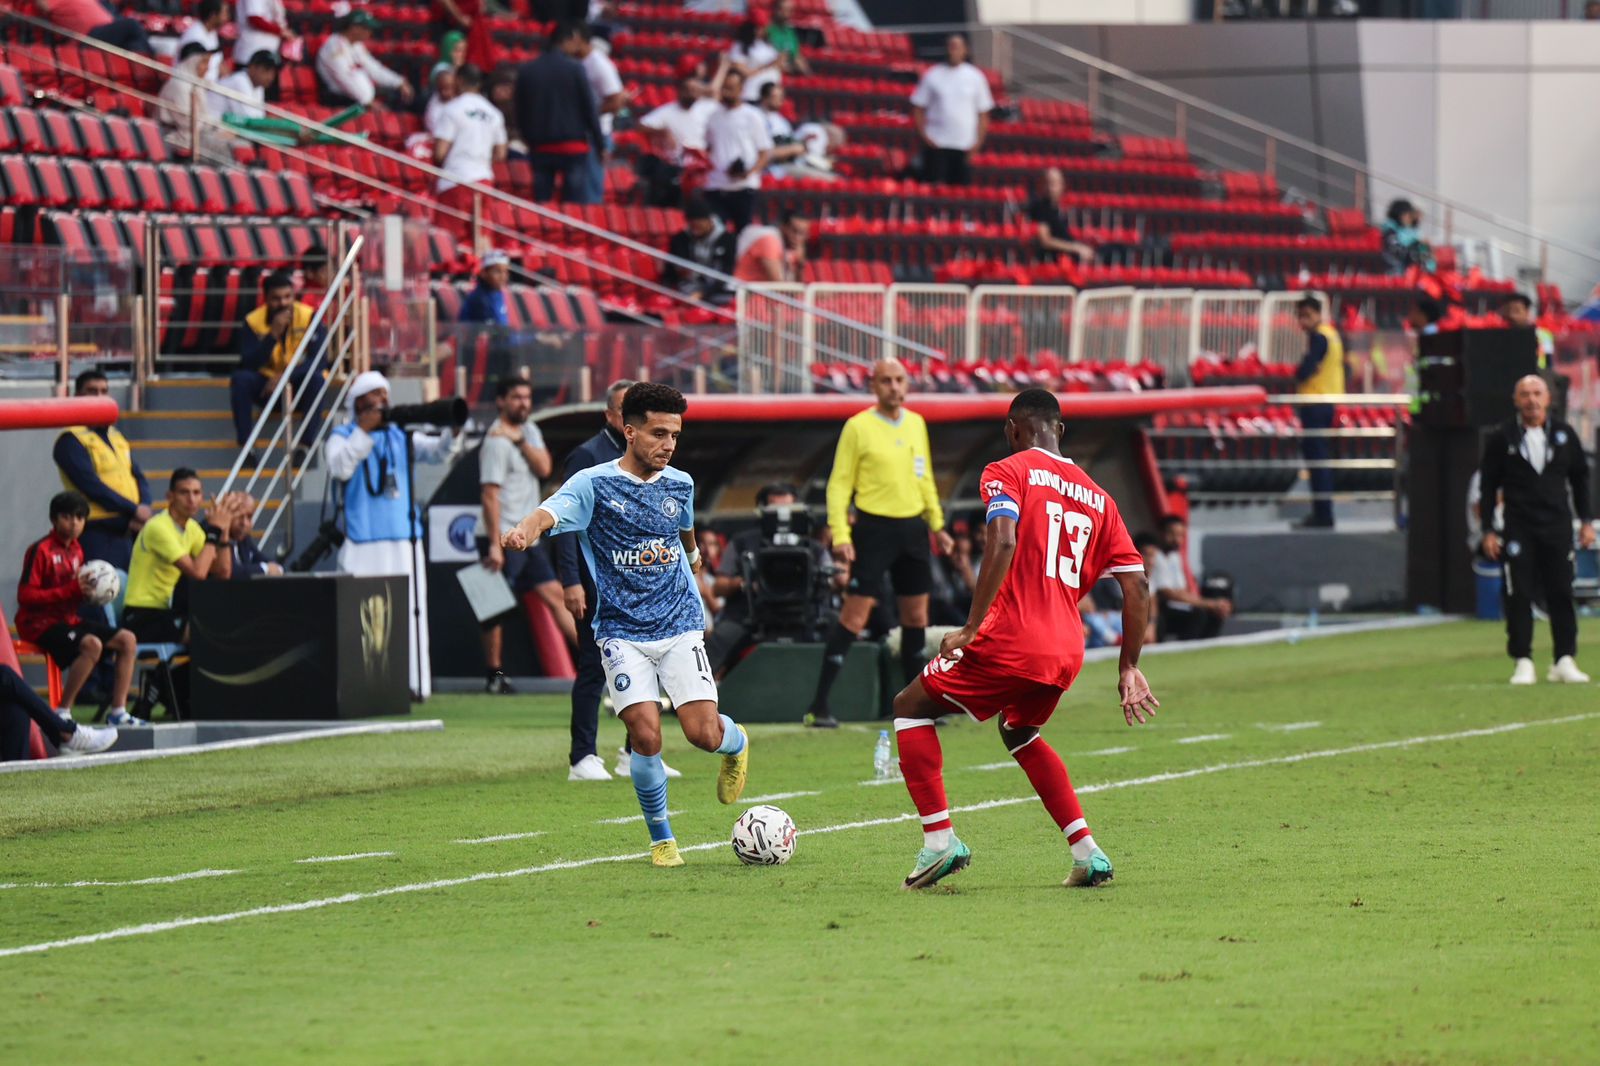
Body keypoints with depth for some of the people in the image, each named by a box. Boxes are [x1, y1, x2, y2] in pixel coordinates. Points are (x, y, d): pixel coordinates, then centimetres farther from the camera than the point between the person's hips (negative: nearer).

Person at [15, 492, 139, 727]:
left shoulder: (76, 550, 10)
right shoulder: (41, 550, -14)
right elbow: (25, 595, -20)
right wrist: (72, 590, -24)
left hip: (69, 619, 9)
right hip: (41, 622, -9)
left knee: (126, 639, 1)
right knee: (92, 644, -33)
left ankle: (118, 711, 0)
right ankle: (63, 712, -25)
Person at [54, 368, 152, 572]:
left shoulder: (117, 437, 19)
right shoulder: (71, 440, -5)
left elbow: (139, 478, 15)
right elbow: (90, 484, -15)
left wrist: (144, 511, -6)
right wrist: (134, 510, -16)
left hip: (129, 532, 7)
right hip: (97, 534, -7)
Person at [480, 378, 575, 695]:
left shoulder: (529, 431, 13)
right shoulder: (496, 441, -12)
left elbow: (544, 468, -1)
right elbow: (490, 494, -17)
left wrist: (520, 440, -15)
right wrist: (494, 545, -22)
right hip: (506, 538, -8)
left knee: (556, 595, 6)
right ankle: (494, 674, 4)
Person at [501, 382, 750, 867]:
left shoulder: (679, 484, 6)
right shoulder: (594, 484, -8)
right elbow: (552, 512, -28)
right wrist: (525, 530, -50)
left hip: (680, 627, 3)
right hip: (623, 632, -3)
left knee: (704, 734, -10)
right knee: (646, 735, -15)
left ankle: (737, 742, 28)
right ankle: (661, 837, 6)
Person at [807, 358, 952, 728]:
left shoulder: (916, 423, 11)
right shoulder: (858, 427, -7)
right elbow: (839, 483, -6)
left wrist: (937, 524, 17)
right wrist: (840, 535, -14)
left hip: (912, 527, 6)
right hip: (874, 527, -6)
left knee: (916, 615, 9)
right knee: (854, 615, -10)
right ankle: (819, 706, -8)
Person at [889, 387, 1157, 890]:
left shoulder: (1007, 473, 1)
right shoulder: (1096, 496, 18)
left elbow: (1003, 541, -18)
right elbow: (1137, 587, 13)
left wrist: (972, 625, -19)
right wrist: (1129, 669, 17)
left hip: (1011, 639, -6)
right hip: (1067, 651, 6)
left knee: (911, 708, 14)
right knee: (1019, 733, 33)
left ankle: (939, 840, -1)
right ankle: (1087, 852, 19)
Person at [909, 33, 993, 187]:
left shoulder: (975, 77, 4)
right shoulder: (932, 75, 3)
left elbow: (983, 113, 5)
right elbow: (918, 108, 5)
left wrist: (978, 142, -4)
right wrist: (924, 136, -7)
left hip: (964, 146, 1)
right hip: (936, 144, -1)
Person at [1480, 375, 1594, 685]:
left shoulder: (1564, 435, 7)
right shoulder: (1501, 438, 1)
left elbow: (1580, 477, 15)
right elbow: (1488, 486, 3)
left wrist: (1586, 521, 9)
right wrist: (1489, 530, -1)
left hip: (1557, 526, 2)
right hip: (1518, 528, -2)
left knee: (1561, 594, 0)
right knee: (1518, 596, -4)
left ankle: (1565, 662, 5)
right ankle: (1523, 662, 1)